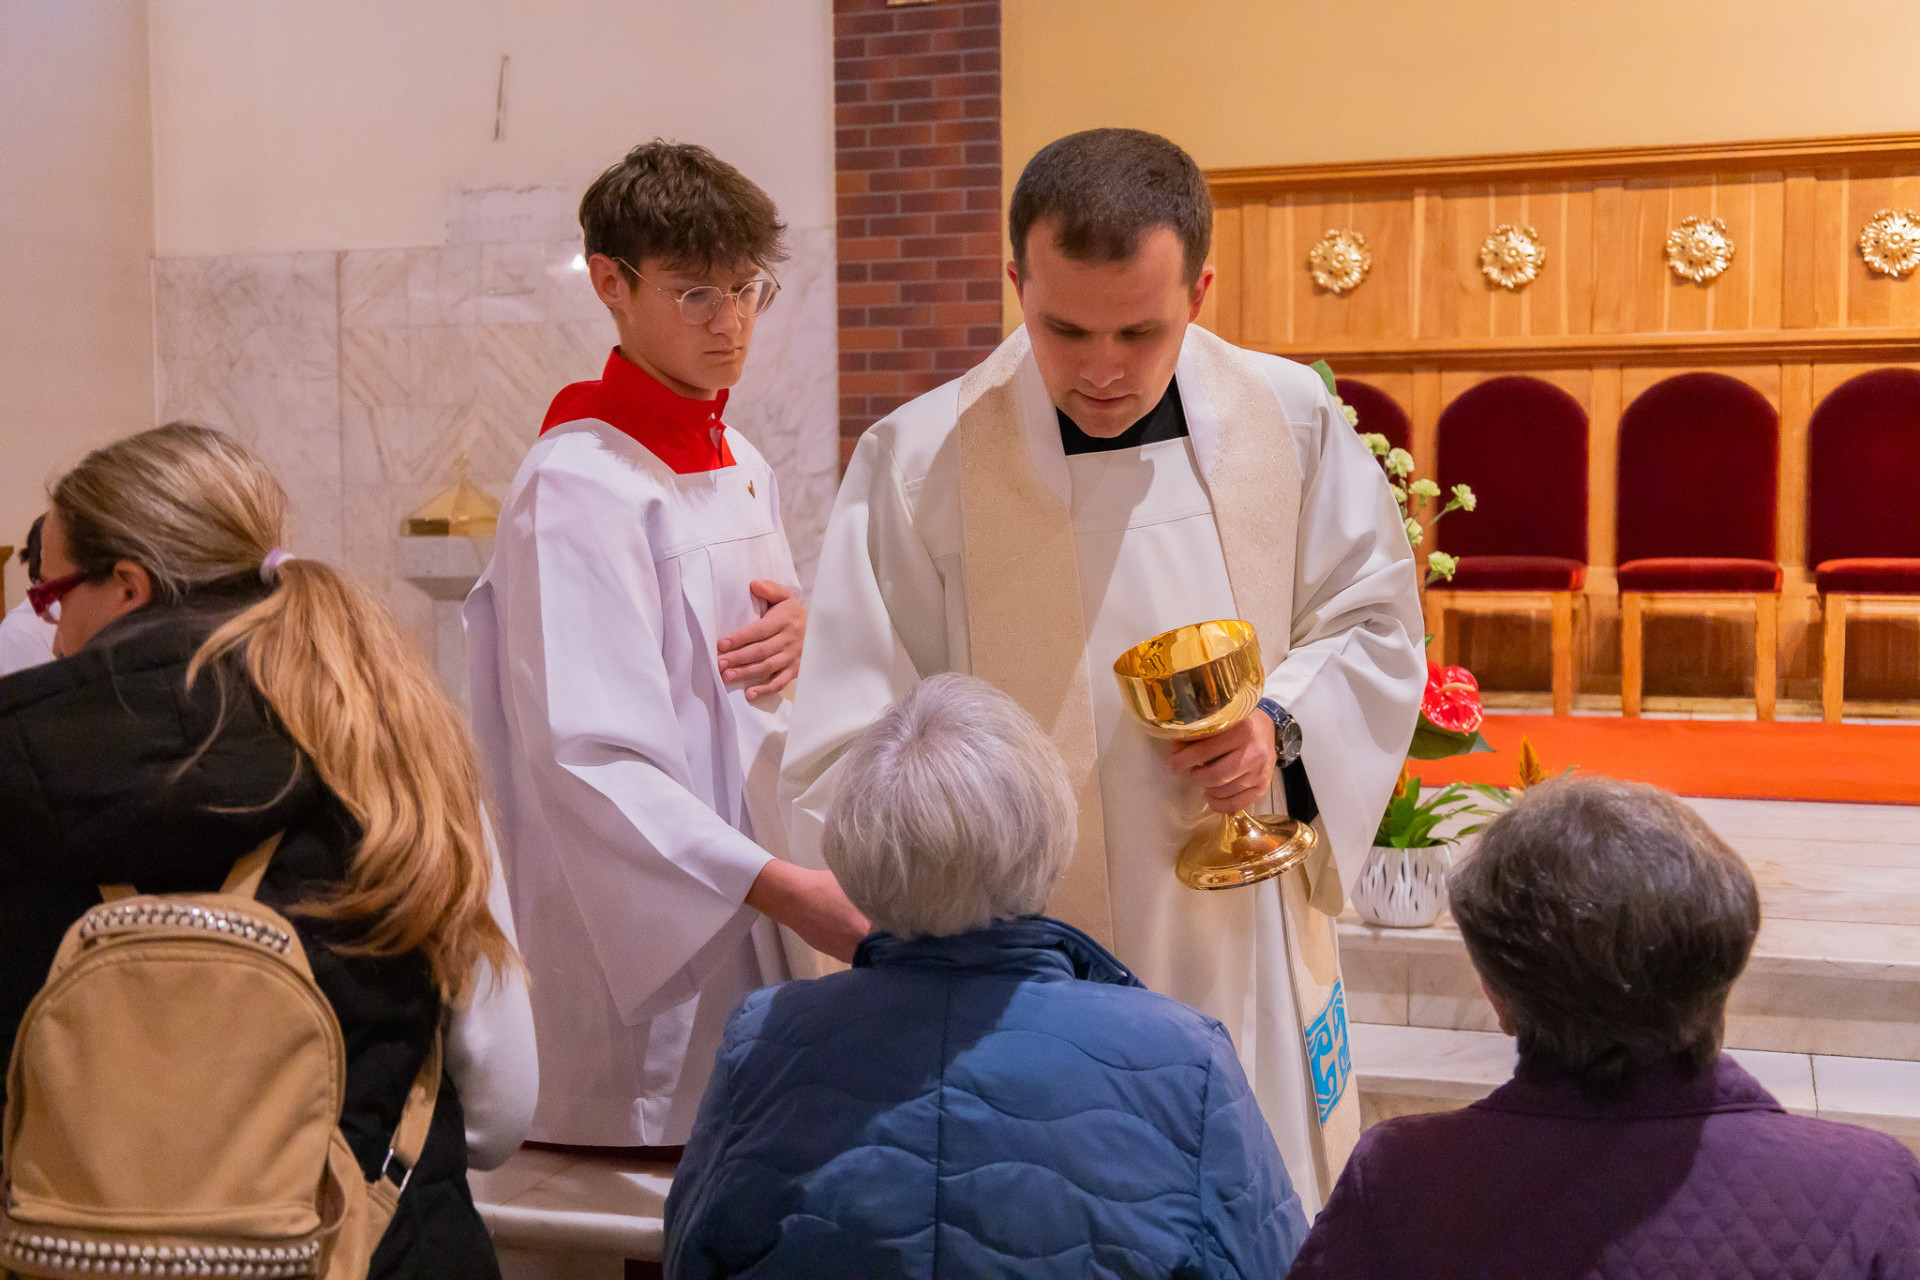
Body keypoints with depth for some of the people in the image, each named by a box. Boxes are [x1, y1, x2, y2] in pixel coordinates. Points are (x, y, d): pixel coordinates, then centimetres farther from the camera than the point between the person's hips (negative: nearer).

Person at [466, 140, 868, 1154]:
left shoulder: (739, 467, 14)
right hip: (636, 939, -8)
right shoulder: (577, 484, -14)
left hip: (748, 920, 8)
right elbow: (588, 755, -22)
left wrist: (797, 628, 0)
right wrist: (787, 889, -29)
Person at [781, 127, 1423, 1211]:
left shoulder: (1292, 421, -1)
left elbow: (1376, 626, 11)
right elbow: (854, 752, -9)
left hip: (1249, 959, 3)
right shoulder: (918, 463, -10)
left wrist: (1285, 724, -9)